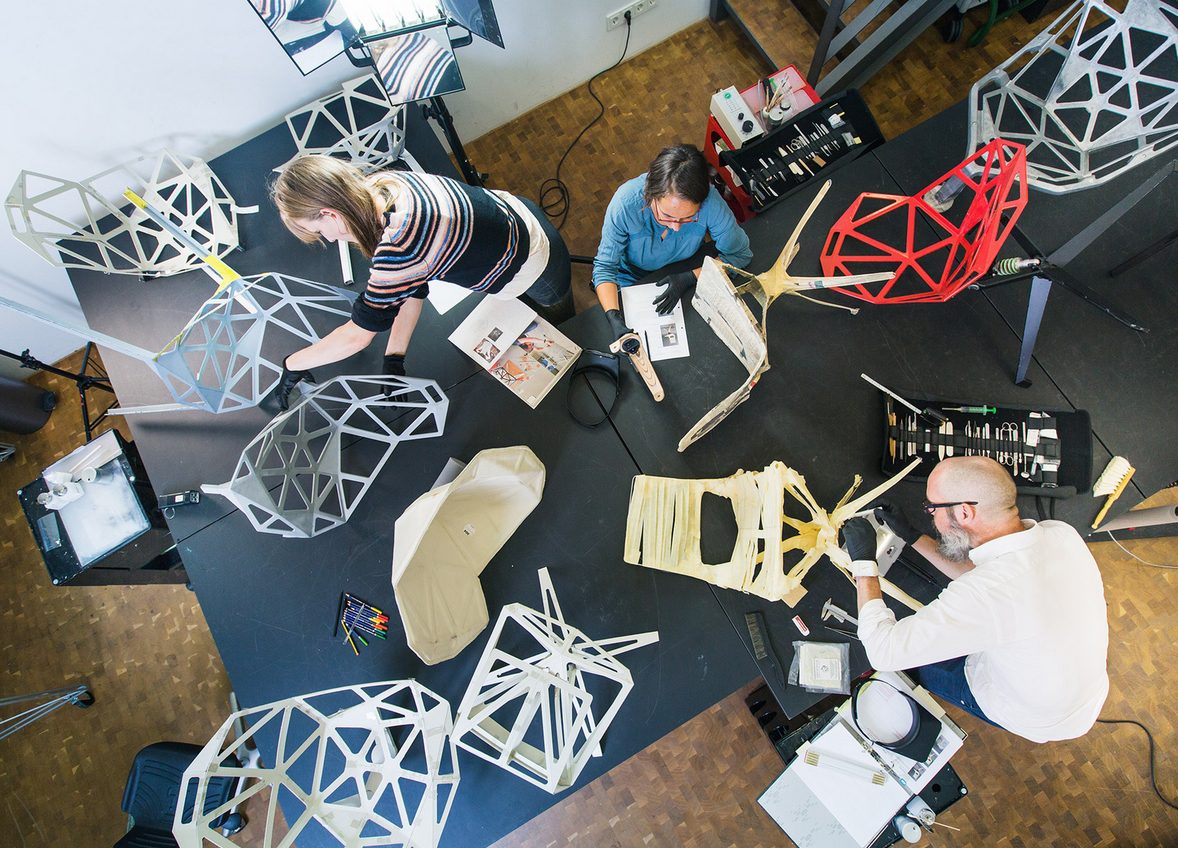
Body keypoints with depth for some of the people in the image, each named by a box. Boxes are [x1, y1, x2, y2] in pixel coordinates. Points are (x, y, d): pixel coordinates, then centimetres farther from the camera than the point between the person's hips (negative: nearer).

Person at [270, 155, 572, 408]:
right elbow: (411, 287, -11)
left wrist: (291, 364, -14)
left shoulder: (397, 248, -43)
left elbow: (357, 335, -28)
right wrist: (394, 357, -12)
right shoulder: (381, 184, -16)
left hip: (533, 266, -7)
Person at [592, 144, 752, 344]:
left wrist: (690, 277, -31)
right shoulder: (626, 202, -36)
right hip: (631, 281, -3)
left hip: (679, 280, 3)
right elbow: (605, 266, -27)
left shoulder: (709, 201, -33)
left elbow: (740, 254, -19)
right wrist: (614, 318, -43)